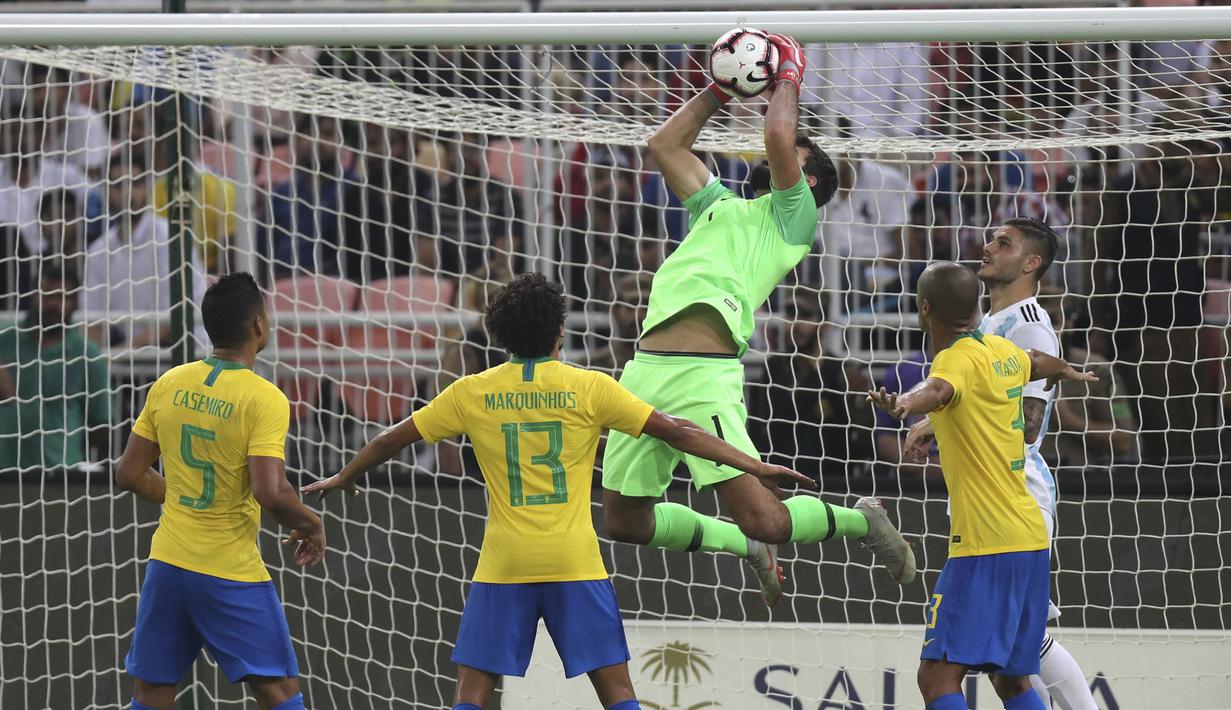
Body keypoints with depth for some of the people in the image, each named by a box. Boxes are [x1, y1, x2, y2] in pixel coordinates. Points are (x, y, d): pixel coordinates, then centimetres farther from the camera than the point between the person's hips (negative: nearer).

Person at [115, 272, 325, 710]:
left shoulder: (169, 385, 2)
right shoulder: (265, 399, -15)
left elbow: (129, 474, 8)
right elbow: (270, 492, -23)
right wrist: (311, 524, -4)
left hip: (166, 562, 5)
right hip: (232, 573, -5)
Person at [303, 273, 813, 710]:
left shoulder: (473, 394, 4)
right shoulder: (590, 389, -1)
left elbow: (392, 440, 15)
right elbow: (676, 432, 0)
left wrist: (343, 478, 34)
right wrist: (756, 467, 6)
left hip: (503, 568, 1)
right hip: (575, 565, -1)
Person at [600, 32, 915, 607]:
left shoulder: (793, 214, 8)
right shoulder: (721, 205, 29)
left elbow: (777, 136, -7)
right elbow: (665, 146, 36)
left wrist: (788, 76, 9)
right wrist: (720, 89, 33)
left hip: (704, 373, -8)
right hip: (646, 366, 8)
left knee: (763, 520, -14)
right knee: (624, 520, 10)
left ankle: (862, 521, 15)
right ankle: (748, 549, 30)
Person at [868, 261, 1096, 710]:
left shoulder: (959, 358, -12)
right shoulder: (1002, 352, 13)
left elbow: (938, 390, -37)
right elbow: (1041, 364, 38)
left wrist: (904, 405, -60)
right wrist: (1071, 372, 62)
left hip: (985, 546, -9)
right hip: (1031, 539, 9)